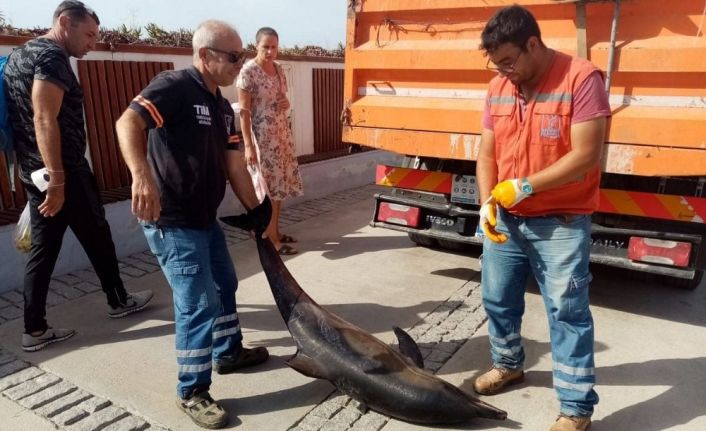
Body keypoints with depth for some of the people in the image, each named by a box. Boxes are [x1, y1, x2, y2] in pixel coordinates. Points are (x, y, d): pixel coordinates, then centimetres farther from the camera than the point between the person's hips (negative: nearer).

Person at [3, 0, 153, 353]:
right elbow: (45, 120, -24)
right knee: (97, 237, 8)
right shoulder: (52, 56, -14)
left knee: (43, 248, 10)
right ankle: (119, 300, 25)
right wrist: (58, 180, -25)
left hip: (34, 171, 9)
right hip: (63, 170, -9)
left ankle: (34, 330, 14)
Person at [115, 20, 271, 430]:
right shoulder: (174, 86, -16)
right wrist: (142, 176, -46)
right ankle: (192, 392, 12)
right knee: (199, 304, -6)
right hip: (171, 222, -9)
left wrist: (257, 211, 9)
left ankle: (228, 352, 43)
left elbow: (236, 167, 10)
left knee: (225, 286, 22)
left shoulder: (223, 107, 10)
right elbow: (128, 123, -31)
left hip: (205, 219, 10)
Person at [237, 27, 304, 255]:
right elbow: (244, 111, -15)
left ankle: (275, 230, 25)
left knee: (280, 183, 12)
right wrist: (248, 145, -20)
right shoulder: (248, 71, -13)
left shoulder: (279, 69, 9)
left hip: (282, 132, 8)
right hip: (262, 136, -8)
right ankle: (271, 239, 7)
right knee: (269, 187, -2)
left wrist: (286, 103, -2)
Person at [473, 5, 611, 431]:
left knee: (567, 311, 2)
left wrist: (522, 186, -19)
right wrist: (487, 203, -8)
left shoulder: (581, 79, -14)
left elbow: (585, 156, -20)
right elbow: (487, 153, 6)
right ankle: (508, 365, 42)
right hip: (504, 219, 6)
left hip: (561, 223, -6)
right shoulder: (498, 88, 4)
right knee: (497, 298, 17)